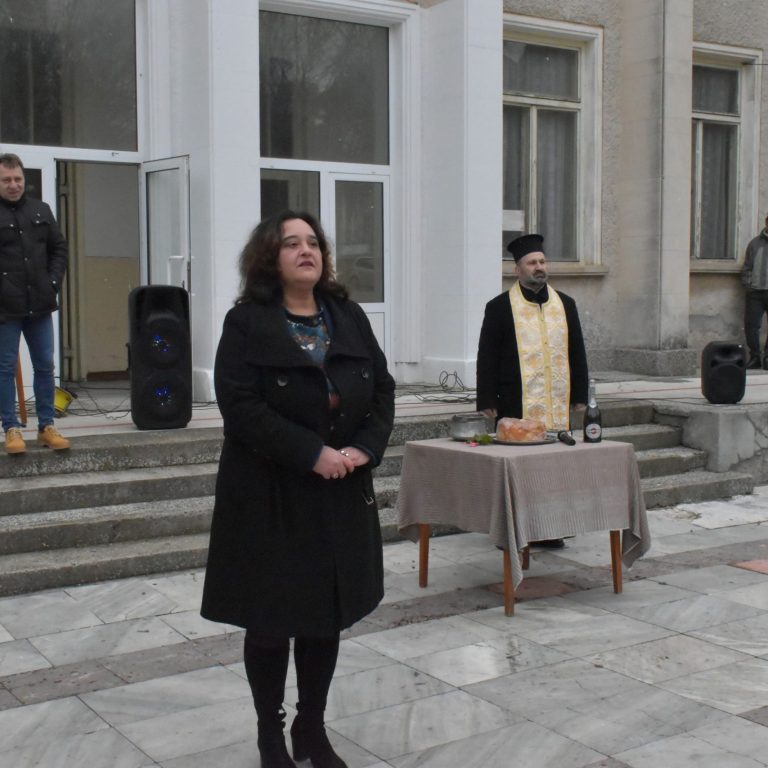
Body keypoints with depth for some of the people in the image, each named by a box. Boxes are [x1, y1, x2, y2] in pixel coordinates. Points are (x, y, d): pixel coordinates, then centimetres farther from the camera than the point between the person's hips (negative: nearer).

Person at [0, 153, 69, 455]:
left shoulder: (41, 211, 10)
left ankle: (46, 426, 18)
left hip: (40, 305, 4)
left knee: (45, 367, 9)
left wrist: (54, 282, 4)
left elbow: (59, 248, 16)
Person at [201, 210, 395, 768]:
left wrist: (365, 449, -11)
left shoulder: (349, 317, 9)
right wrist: (312, 453, -22)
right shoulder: (247, 322, -7)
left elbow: (383, 389, 7)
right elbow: (241, 406, -16)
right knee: (272, 618, 6)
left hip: (341, 493, 5)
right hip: (270, 495, -4)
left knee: (329, 614, 11)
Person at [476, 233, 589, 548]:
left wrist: (580, 396, 10)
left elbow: (577, 353, 15)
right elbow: (486, 358, -1)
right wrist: (488, 402, -6)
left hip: (557, 404, 4)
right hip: (516, 404, -4)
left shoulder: (565, 304, 12)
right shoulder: (499, 307, 1)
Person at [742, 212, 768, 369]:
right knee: (751, 324, 0)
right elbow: (747, 267, 15)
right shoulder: (755, 243, 11)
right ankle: (755, 357, 11)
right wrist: (748, 284, 2)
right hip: (755, 292, 2)